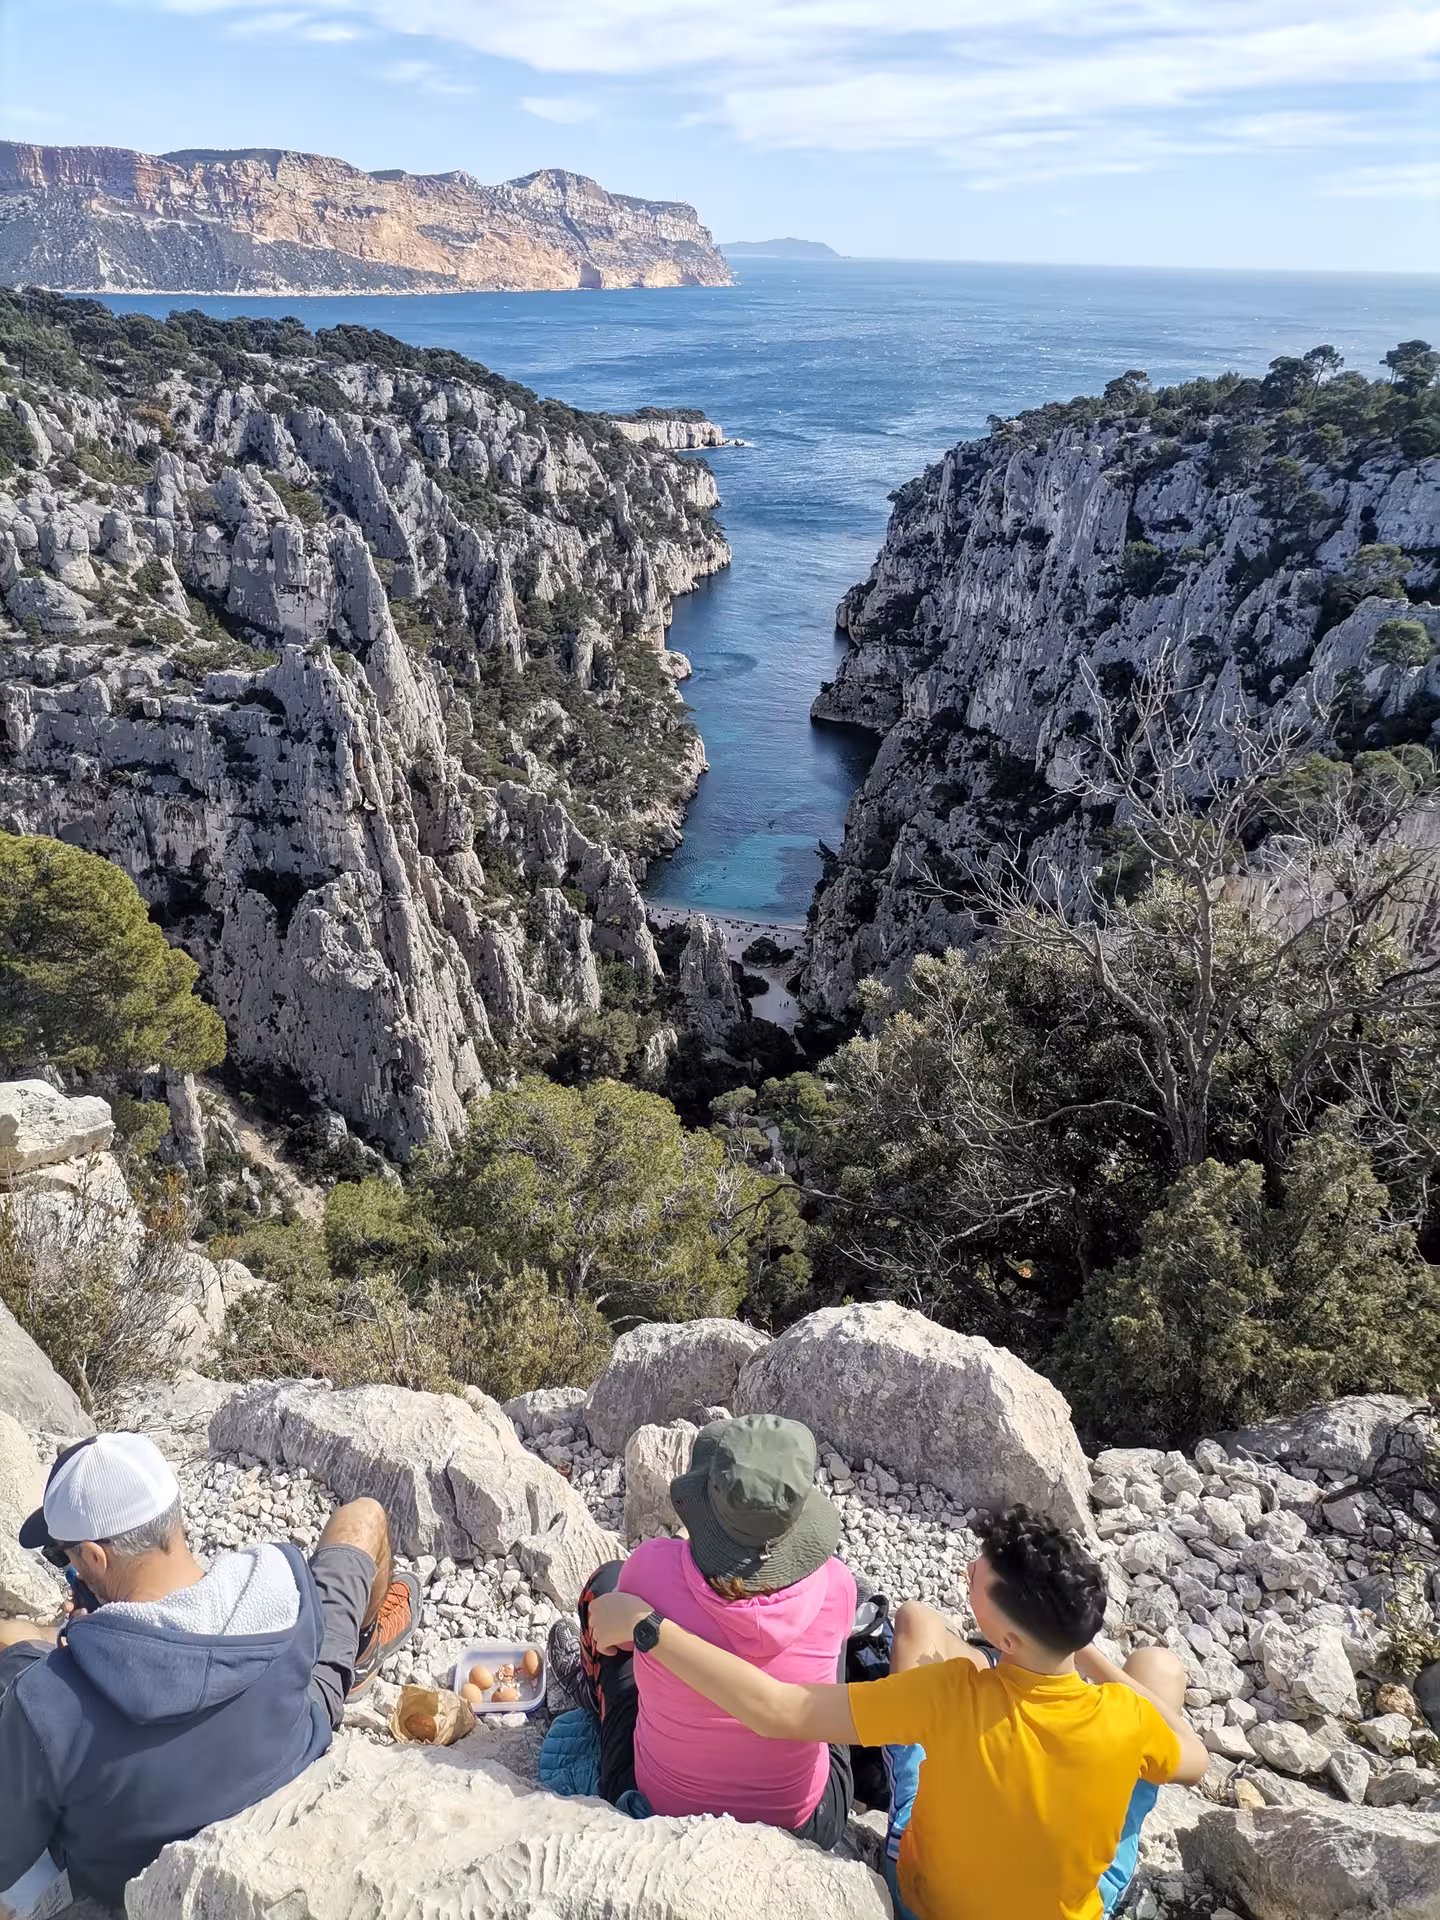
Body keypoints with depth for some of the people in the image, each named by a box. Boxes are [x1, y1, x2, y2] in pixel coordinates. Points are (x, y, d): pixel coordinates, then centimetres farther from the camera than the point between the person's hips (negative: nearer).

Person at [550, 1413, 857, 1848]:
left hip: (658, 1818, -1)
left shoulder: (653, 1567, -28)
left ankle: (597, 1689, 48)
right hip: (809, 1827, 1)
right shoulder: (835, 1586, -24)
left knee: (606, 1582, 13)